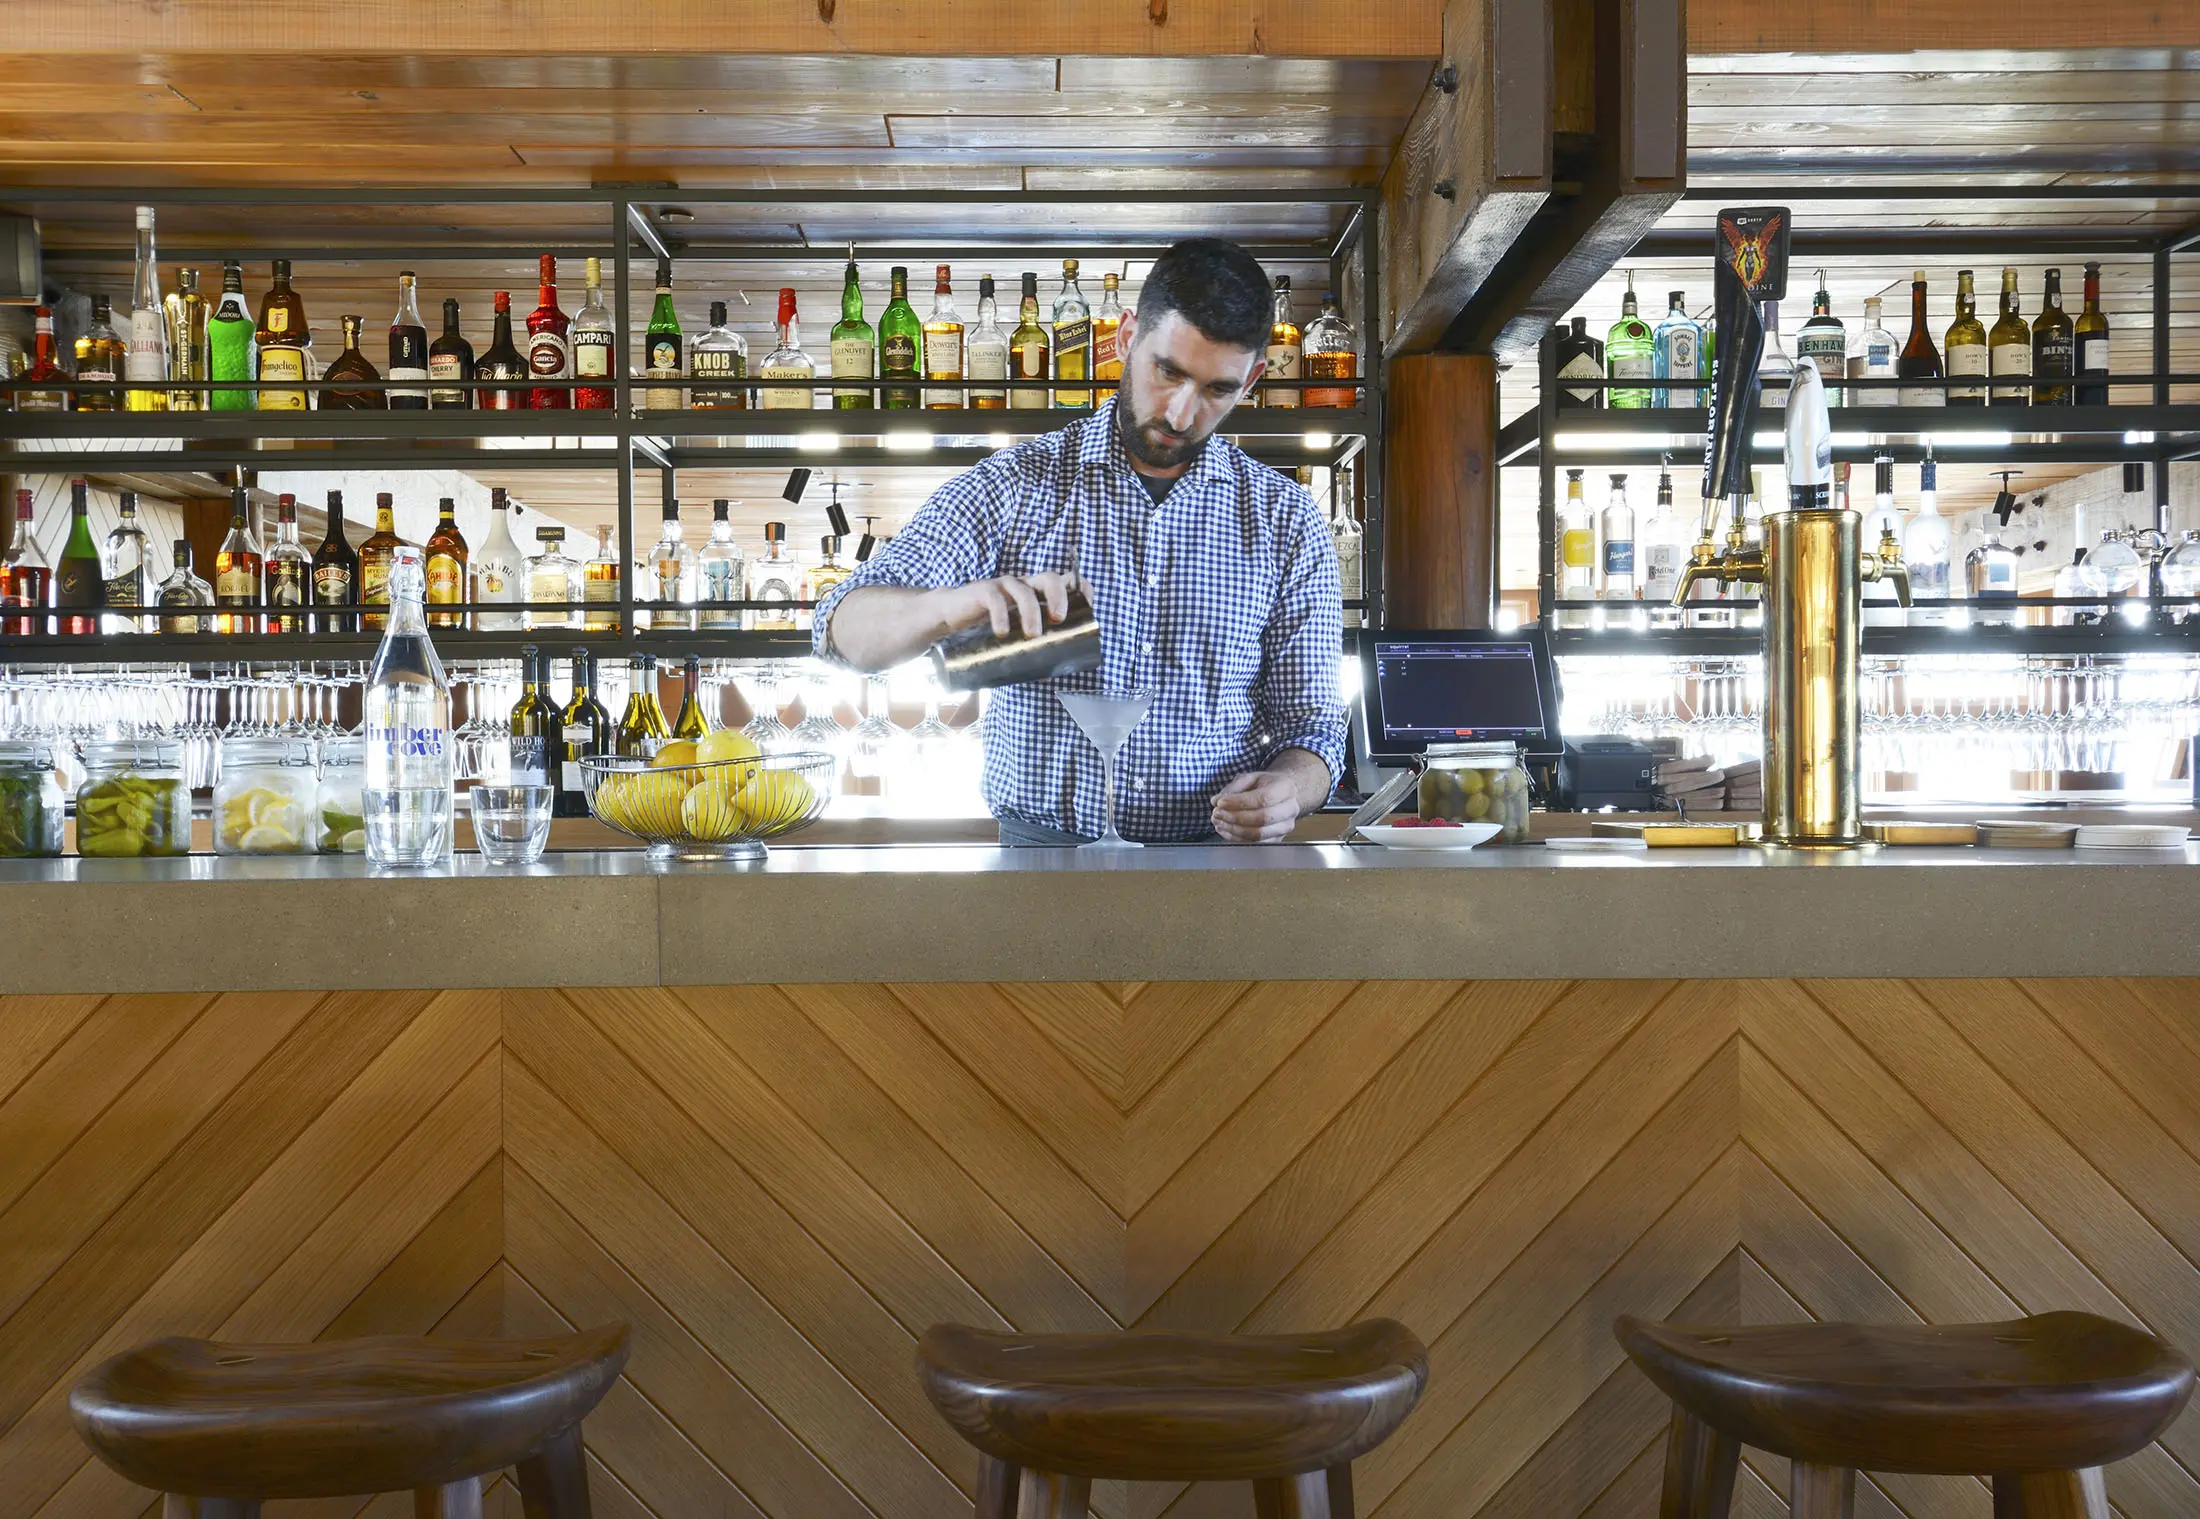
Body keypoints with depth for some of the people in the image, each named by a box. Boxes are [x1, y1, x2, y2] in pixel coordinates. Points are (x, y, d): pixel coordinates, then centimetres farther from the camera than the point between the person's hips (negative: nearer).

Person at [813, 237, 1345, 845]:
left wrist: (1286, 789, -12)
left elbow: (1311, 727, 12)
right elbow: (844, 626, -3)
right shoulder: (1014, 487, 5)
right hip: (1041, 853, -3)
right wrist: (959, 604, -25)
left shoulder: (1288, 521, 9)